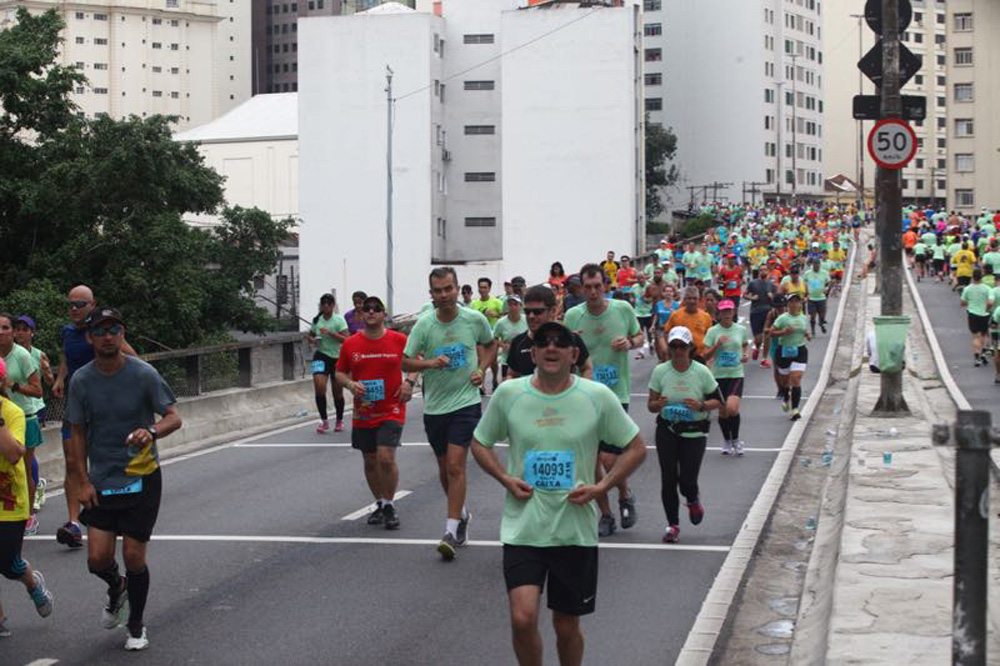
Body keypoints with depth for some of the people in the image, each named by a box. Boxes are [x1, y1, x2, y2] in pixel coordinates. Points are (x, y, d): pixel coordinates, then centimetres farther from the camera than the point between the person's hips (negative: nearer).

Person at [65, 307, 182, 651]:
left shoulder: (144, 374, -10)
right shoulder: (81, 380, -3)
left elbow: (174, 418, -6)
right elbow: (78, 433, 5)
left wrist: (151, 432, -28)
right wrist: (83, 482, 0)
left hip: (141, 477, -2)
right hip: (101, 481, 2)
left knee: (133, 557, -1)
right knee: (98, 559, -5)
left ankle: (136, 626, 22)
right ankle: (116, 587, 32)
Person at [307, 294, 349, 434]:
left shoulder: (339, 320, -8)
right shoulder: (317, 320, 5)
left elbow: (347, 339, -18)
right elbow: (310, 334, 22)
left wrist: (331, 333, -27)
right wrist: (312, 339, -1)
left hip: (337, 358, -2)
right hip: (321, 356, 2)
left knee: (337, 392, 6)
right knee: (319, 387, -17)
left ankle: (339, 421, 29)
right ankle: (324, 421, -4)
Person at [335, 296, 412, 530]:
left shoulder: (399, 340, -3)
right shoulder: (350, 344, 1)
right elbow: (339, 373, 10)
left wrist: (410, 382, -7)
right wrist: (350, 384, -10)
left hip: (391, 412, -3)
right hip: (363, 413, 3)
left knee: (386, 458, -15)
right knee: (370, 461, 11)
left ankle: (389, 505, 4)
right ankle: (380, 504, 30)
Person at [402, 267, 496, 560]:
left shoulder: (475, 319, -5)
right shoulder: (424, 324, -6)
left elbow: (490, 344, 16)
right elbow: (405, 362, -2)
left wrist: (481, 370, 0)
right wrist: (430, 363, -20)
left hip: (466, 402, -3)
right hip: (434, 405, 3)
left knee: (455, 464, -14)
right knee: (444, 467, 14)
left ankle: (452, 531, -11)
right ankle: (461, 513, 39)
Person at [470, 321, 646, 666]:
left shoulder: (598, 397, -4)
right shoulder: (508, 393, -2)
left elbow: (635, 448, 5)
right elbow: (480, 443, 12)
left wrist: (602, 487, -8)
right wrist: (505, 479, -5)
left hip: (576, 531, 0)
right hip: (522, 529, 0)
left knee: (567, 625, 10)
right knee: (523, 618, -15)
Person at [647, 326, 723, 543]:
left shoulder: (702, 372, -7)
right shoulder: (660, 371, -3)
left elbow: (718, 401, 2)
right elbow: (650, 403, 3)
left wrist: (701, 406, -18)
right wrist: (658, 404, -21)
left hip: (694, 432, -1)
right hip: (667, 430, 2)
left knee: (687, 480, -8)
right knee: (668, 479, -3)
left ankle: (693, 501, 30)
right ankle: (672, 524, 13)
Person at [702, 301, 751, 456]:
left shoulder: (741, 330, 3)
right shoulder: (713, 331, -2)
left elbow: (746, 344, 23)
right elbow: (706, 356, -3)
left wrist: (746, 354, 3)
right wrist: (717, 345, -18)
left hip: (736, 374, 0)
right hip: (719, 375, 1)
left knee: (732, 408, -18)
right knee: (722, 411, 7)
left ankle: (735, 439, 5)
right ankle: (726, 441, 29)